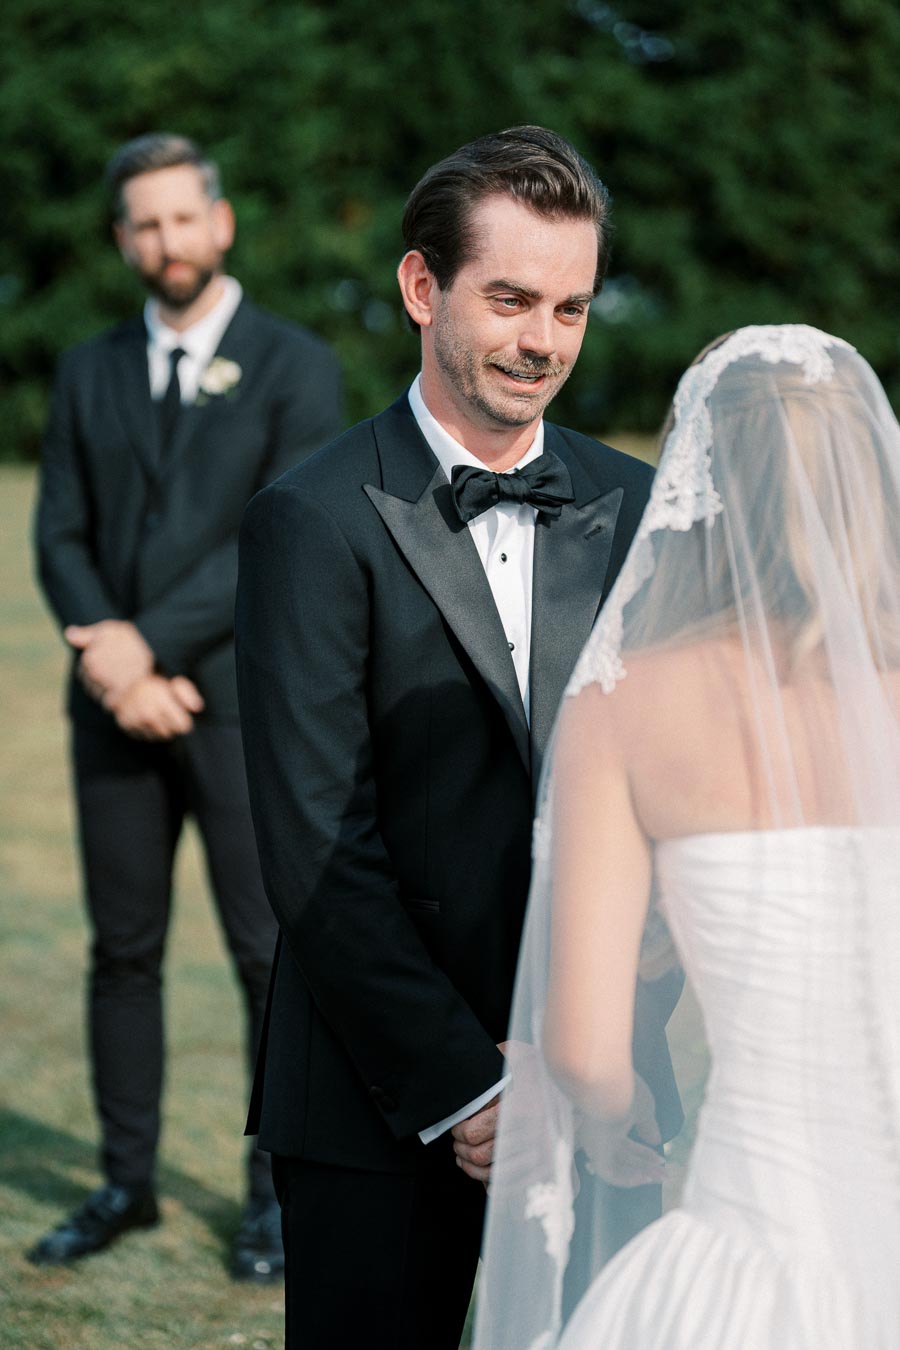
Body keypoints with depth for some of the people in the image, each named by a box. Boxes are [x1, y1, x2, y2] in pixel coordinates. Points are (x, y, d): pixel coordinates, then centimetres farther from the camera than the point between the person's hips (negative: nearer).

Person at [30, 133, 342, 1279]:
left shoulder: (297, 368, -2)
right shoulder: (90, 374, 11)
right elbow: (61, 540, 5)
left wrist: (148, 643, -17)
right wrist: (116, 666, -12)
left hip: (244, 699, -4)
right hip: (117, 706, 4)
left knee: (270, 954, 0)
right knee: (123, 950, 9)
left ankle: (277, 1196, 10)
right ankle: (126, 1184, 19)